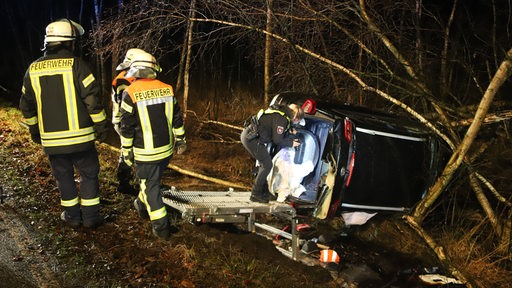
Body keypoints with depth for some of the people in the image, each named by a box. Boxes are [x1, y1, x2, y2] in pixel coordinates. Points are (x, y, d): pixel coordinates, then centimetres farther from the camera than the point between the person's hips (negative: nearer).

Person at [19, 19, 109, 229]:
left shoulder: (33, 69, 6)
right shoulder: (76, 64, -9)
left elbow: (27, 105, 12)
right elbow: (92, 99, -13)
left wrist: (34, 131, 23)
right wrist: (102, 127, -4)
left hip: (51, 140, 4)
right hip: (80, 137, -4)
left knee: (64, 178, 16)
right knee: (89, 175, 11)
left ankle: (73, 217, 26)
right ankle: (91, 218, 15)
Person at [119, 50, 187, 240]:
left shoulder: (131, 93, -13)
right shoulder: (167, 89, -1)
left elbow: (126, 128, -11)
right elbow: (177, 119, 5)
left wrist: (127, 151, 0)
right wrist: (180, 140, 16)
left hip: (145, 153, -5)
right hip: (166, 150, 5)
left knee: (150, 187, 7)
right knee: (153, 181, 25)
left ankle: (161, 228, 9)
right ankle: (143, 207, 48)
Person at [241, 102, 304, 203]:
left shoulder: (282, 112, 11)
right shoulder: (281, 119, -18)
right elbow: (277, 140, -15)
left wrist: (289, 131, 11)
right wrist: (291, 143, -1)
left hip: (248, 134, 10)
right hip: (251, 138, -10)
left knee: (265, 163, 17)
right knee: (267, 165, -5)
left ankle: (263, 191, 27)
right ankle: (256, 194, 1)